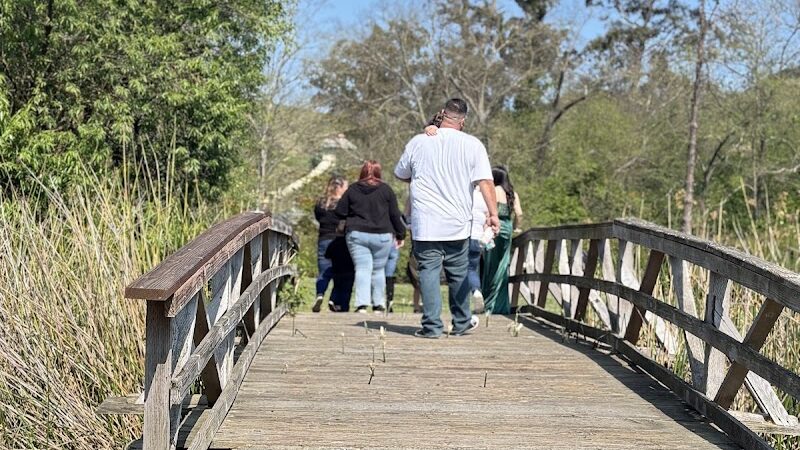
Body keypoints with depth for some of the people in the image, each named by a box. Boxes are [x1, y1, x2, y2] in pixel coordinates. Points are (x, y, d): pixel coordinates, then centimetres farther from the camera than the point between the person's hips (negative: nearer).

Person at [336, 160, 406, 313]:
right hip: (382, 236, 0)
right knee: (379, 270, 12)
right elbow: (395, 214, 3)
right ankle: (378, 304, 15)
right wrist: (400, 234, 12)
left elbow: (340, 212, 5)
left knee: (362, 269, -2)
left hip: (357, 235, 0)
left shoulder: (352, 189, 4)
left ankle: (362, 303, -15)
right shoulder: (386, 190, 2)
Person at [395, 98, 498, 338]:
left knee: (428, 272, 2)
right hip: (458, 225, 1)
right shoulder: (472, 145, -3)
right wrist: (493, 213, -11)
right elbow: (485, 181, -11)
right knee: (458, 273, 14)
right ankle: (462, 322, 25)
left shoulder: (418, 142, 0)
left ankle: (432, 325, -2)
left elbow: (400, 175, 15)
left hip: (425, 225, -1)